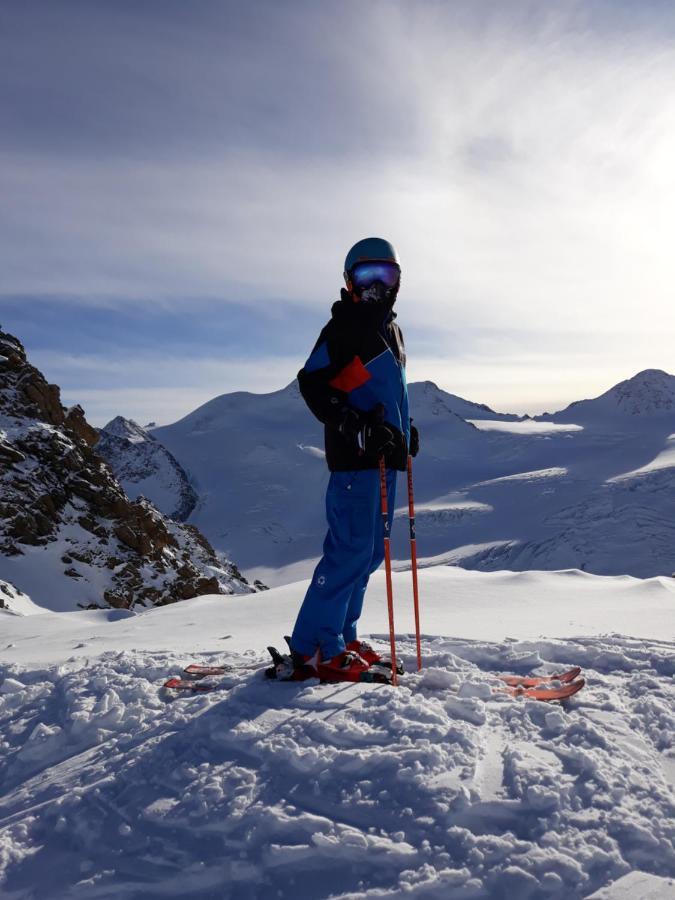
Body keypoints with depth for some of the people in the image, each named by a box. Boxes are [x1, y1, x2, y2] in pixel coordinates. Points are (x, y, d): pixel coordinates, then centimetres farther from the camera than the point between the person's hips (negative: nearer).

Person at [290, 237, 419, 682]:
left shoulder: (392, 329, 21)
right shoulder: (344, 326, -5)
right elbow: (312, 383, -12)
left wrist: (406, 428, 18)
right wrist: (354, 428, -21)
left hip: (386, 455, 9)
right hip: (355, 457, -9)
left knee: (371, 551, 11)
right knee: (350, 548, -12)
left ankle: (342, 636, 21)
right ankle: (314, 647, -2)